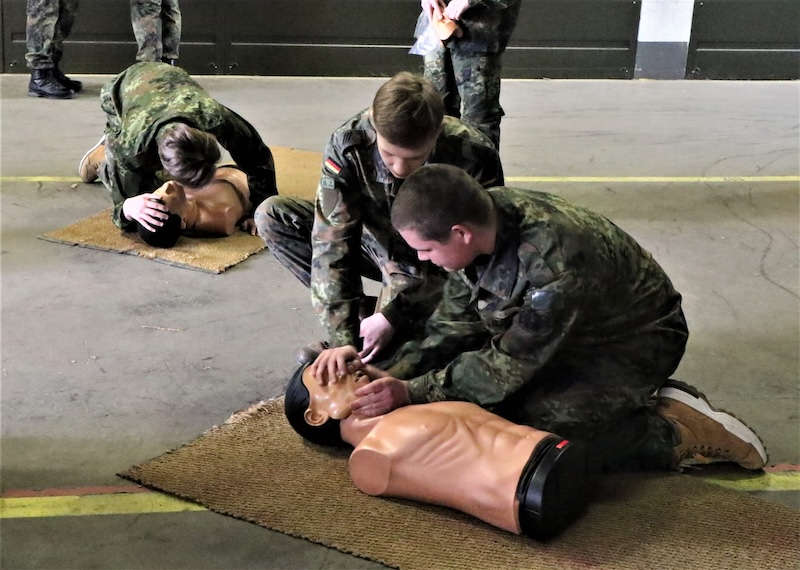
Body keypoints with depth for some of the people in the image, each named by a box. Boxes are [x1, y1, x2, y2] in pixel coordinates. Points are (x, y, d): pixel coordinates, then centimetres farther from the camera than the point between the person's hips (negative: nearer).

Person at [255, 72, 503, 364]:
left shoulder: (474, 157, -33)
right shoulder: (347, 143, -28)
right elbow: (332, 241, -30)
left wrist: (393, 318, -31)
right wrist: (341, 338, -38)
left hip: (438, 266, -4)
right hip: (381, 245, 4)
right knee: (271, 215, -13)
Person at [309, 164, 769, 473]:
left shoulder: (554, 266, -40)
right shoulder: (482, 221, -16)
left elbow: (507, 366, -27)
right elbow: (453, 329, -7)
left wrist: (412, 392, -27)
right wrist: (390, 373, -19)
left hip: (634, 340, -8)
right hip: (569, 332, 8)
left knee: (540, 427, -20)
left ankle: (678, 431, -5)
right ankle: (630, 397, 12)